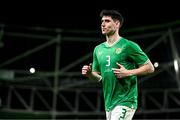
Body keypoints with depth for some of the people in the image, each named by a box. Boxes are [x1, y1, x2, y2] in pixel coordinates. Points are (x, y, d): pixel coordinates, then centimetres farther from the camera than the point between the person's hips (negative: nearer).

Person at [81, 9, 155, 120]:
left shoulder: (129, 46, -8)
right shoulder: (98, 49, 11)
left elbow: (150, 68, -6)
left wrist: (128, 73, -18)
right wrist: (89, 74, -3)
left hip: (125, 101, -7)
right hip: (108, 103, 7)